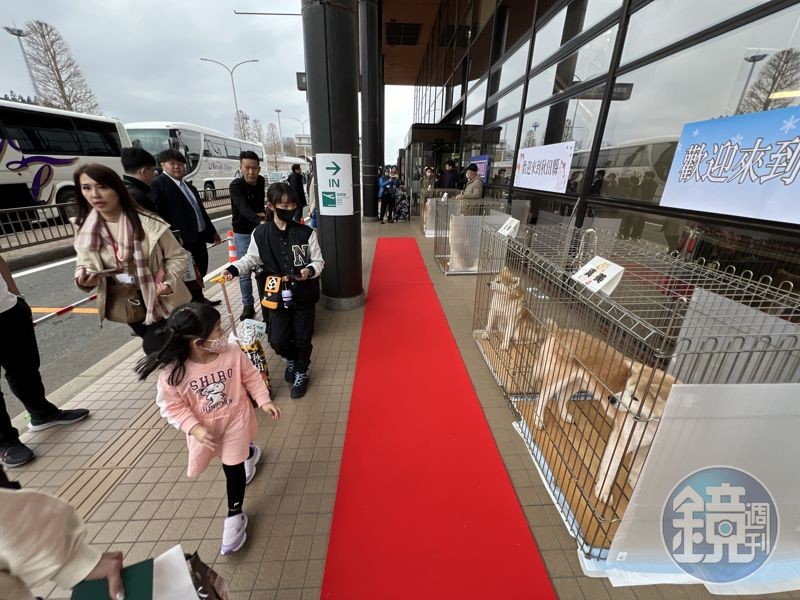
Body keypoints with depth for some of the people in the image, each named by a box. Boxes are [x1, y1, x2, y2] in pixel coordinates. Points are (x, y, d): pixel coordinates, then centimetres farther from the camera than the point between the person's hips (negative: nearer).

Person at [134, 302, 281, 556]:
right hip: (205, 428, 1)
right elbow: (171, 405, -15)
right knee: (232, 458, 25)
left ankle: (235, 516, 30)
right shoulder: (173, 372, -27)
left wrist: (264, 400, -13)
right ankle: (248, 452, 63)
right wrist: (194, 428, -24)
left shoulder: (232, 353, -24)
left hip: (235, 418, -1)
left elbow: (251, 376, -8)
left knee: (232, 467, 6)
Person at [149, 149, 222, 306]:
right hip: (182, 240, -9)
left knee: (200, 271, 20)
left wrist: (212, 231, 22)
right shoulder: (158, 184, -9)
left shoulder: (189, 187, 18)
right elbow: (158, 214, -18)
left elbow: (200, 211, 23)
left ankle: (199, 299, 37)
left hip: (199, 237, 9)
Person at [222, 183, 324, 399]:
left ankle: (301, 373, 36)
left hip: (303, 296, -1)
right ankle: (291, 360, 40)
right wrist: (233, 269, -9)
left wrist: (310, 270, -24)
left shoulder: (306, 233, -9)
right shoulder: (260, 234, -5)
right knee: (277, 340, 5)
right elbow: (251, 259, 8)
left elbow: (318, 261, -3)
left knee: (302, 339, 10)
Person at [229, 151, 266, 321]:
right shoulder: (236, 185, -16)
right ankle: (248, 306, 12)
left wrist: (262, 212, -8)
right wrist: (260, 220, -51)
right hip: (243, 234, -4)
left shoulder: (261, 181, 0)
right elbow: (244, 208, -33)